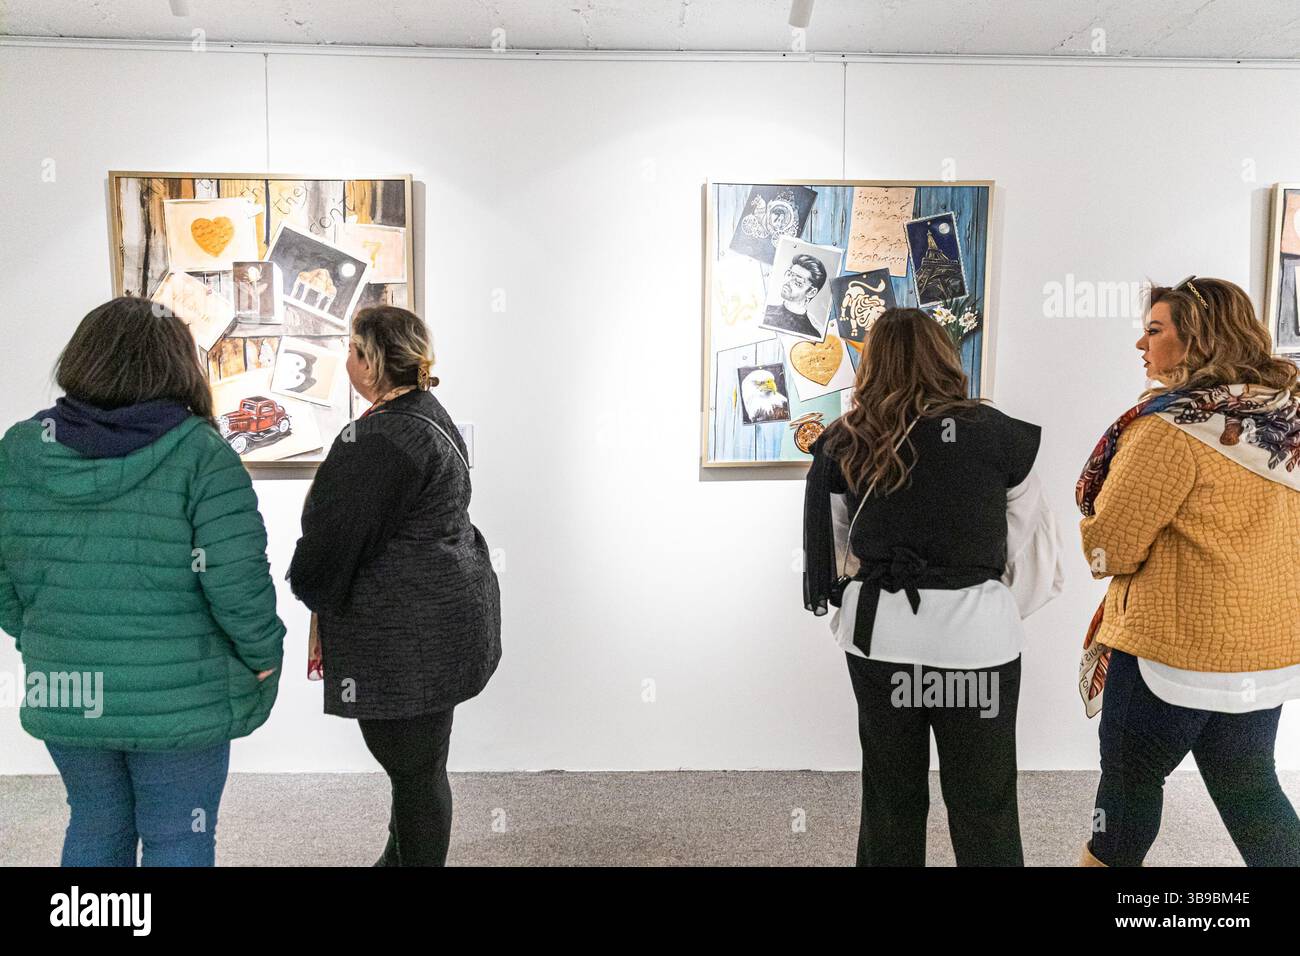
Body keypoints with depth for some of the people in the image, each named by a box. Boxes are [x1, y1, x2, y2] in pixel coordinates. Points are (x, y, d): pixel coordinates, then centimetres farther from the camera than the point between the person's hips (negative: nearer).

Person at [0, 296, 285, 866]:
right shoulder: (200, 452, -14)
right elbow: (236, 580, -18)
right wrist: (262, 658, -4)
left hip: (62, 692, 4)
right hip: (179, 697, -4)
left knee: (95, 829, 22)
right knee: (178, 840, 11)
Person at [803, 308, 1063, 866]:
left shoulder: (845, 444, -1)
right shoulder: (999, 435, -6)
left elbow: (833, 548, 7)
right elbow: (1030, 543, 1)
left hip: (879, 632, 2)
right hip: (975, 633, -2)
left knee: (889, 799, 18)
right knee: (983, 805, 14)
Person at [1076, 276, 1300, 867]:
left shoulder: (1173, 427, -19)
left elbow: (1108, 546, -16)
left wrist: (1098, 542, 4)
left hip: (1179, 646, -7)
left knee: (1130, 774, 12)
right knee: (1249, 790, 18)